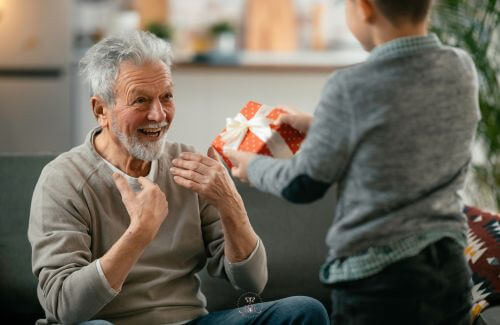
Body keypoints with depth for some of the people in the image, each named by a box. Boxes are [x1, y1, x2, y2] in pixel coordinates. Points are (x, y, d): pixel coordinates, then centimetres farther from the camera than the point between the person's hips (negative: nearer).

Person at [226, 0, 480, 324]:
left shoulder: (352, 88, -19)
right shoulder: (463, 68, -2)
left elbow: (303, 185, -5)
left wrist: (253, 166, 14)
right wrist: (319, 125, 23)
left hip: (377, 277, -6)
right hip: (451, 270, 6)